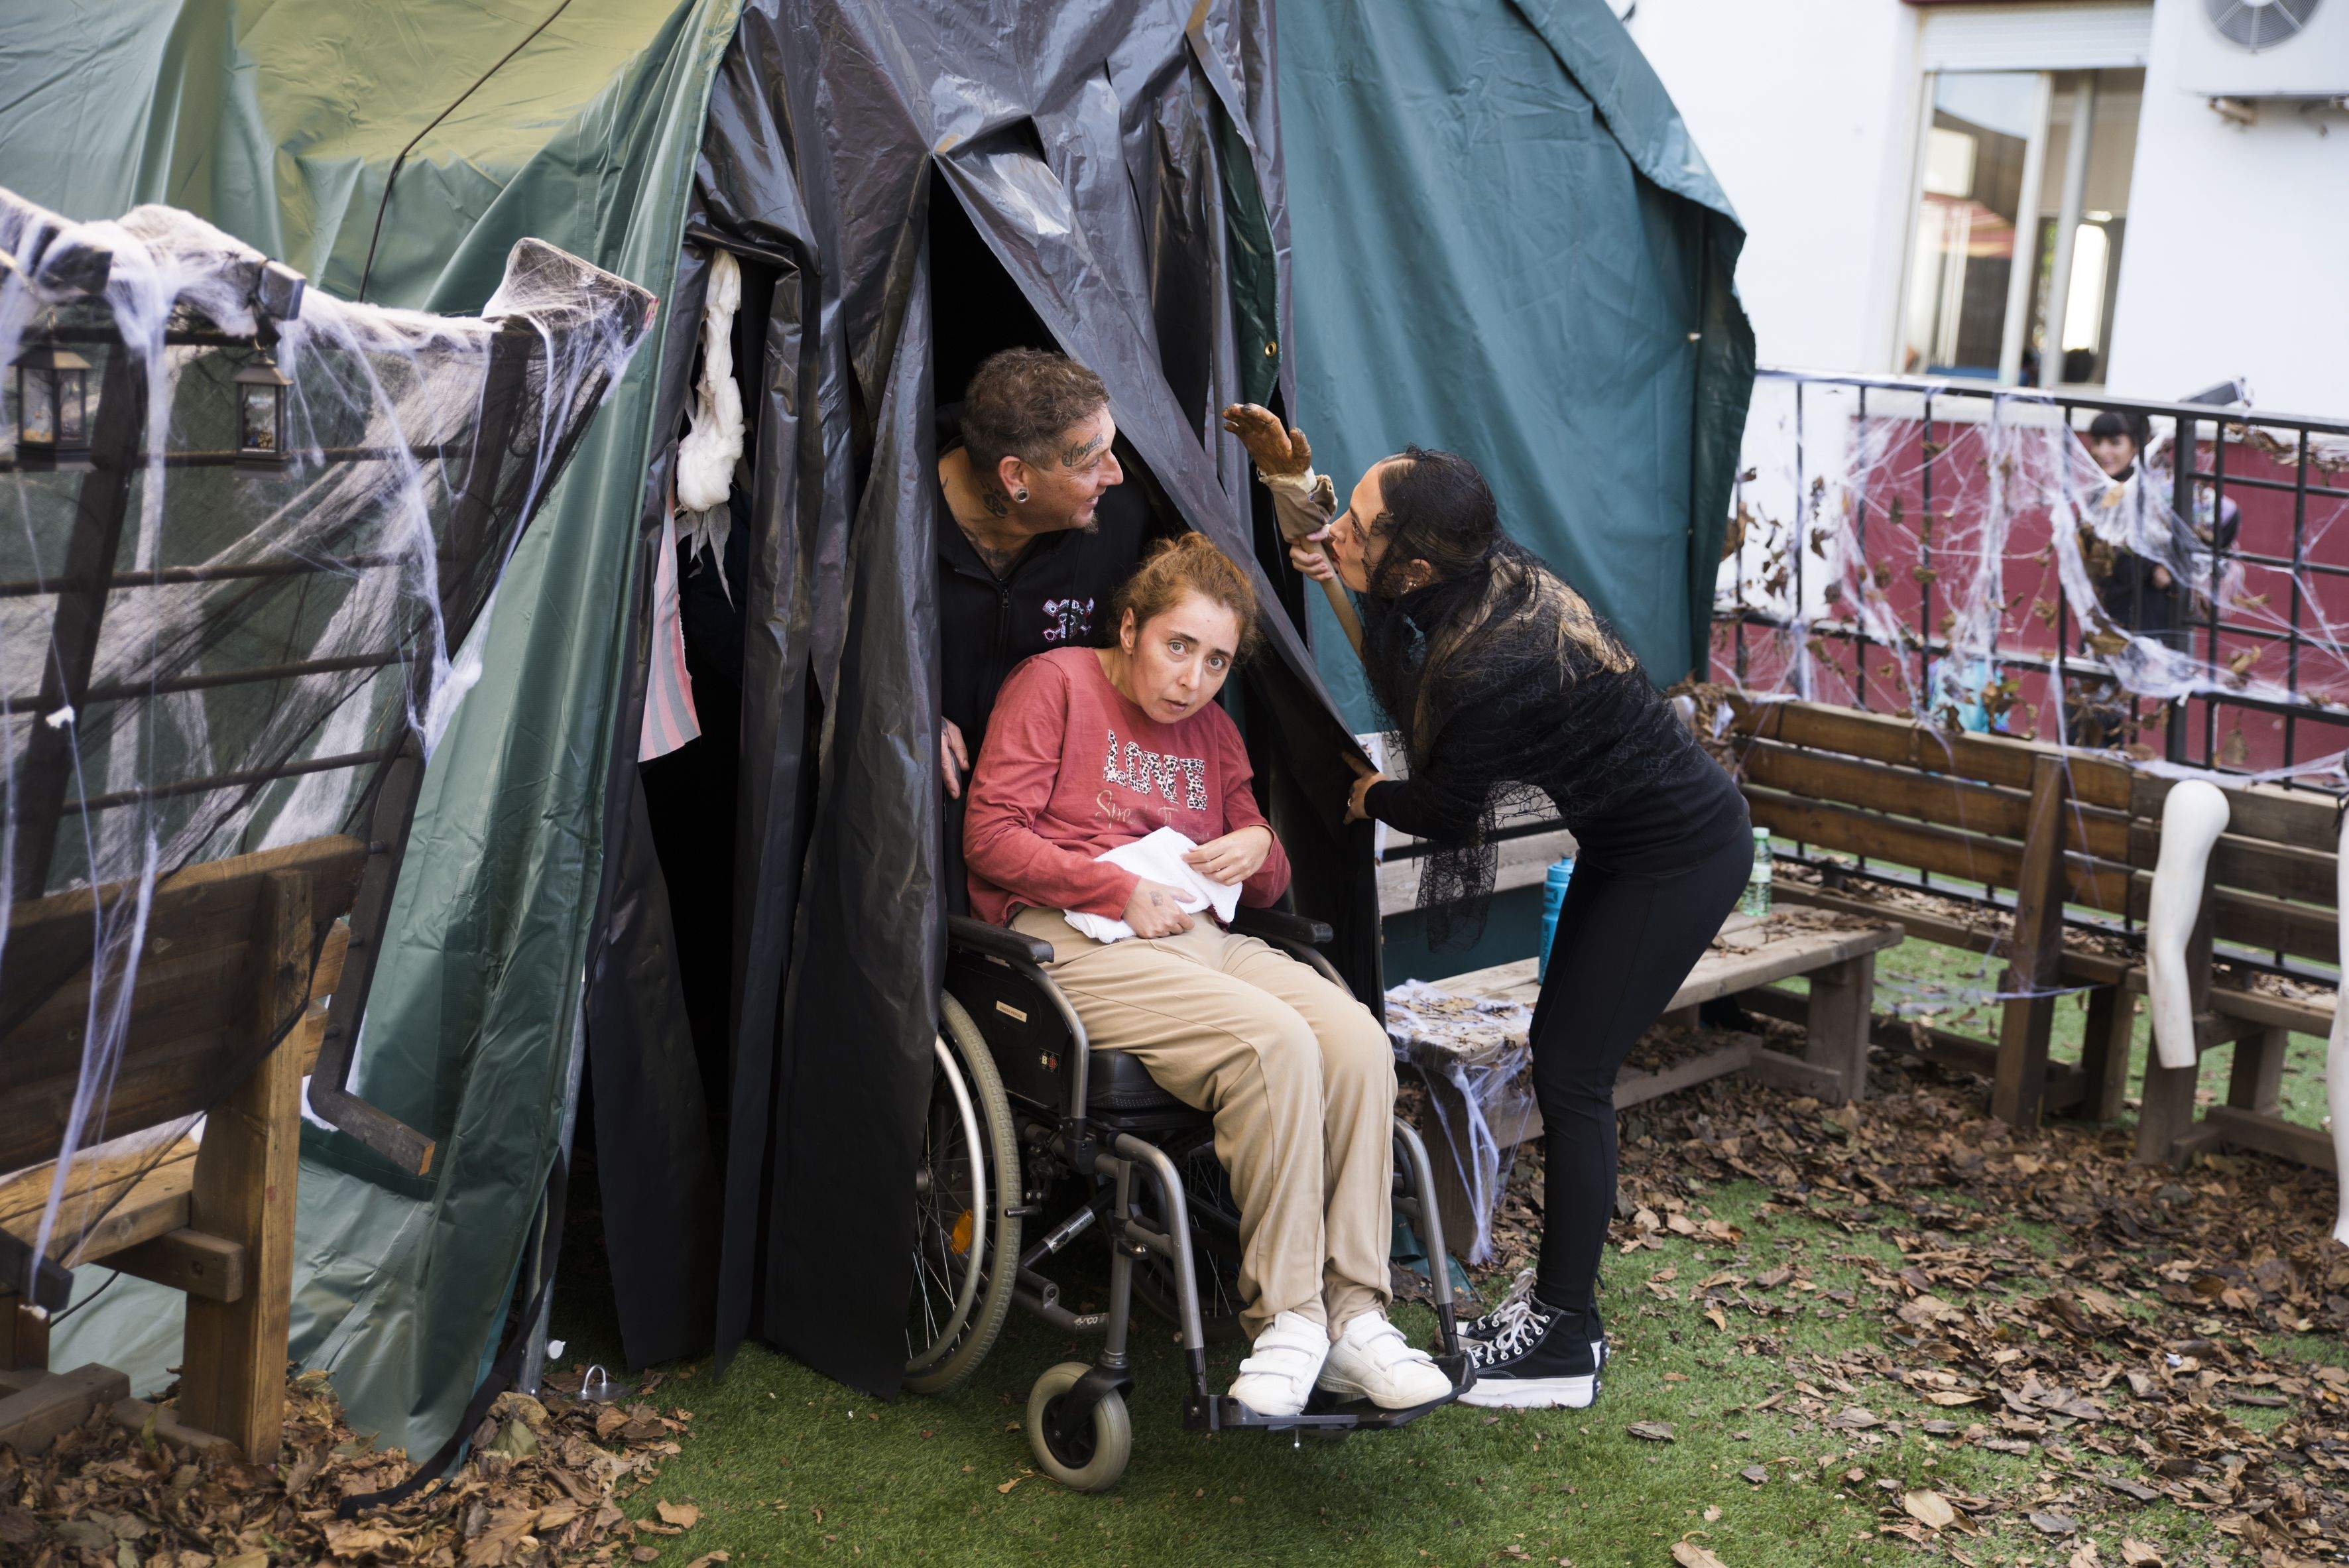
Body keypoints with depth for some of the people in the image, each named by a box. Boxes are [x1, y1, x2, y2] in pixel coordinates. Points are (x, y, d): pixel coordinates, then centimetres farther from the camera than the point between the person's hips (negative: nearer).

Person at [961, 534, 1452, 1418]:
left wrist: (1258, 847, 3)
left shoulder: (1212, 730, 25)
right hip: (1070, 938, -6)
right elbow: (989, 836, -4)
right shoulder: (1056, 683, 7)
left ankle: (1352, 1316, -22)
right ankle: (1287, 1319, -23)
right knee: (1275, 1045, -31)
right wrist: (1120, 890, -11)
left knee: (1356, 1039, -23)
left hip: (1199, 937, 6)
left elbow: (1267, 889, 28)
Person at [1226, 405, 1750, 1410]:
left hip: (1682, 855, -10)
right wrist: (1292, 477, -2)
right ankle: (1558, 1299, 24)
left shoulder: (1492, 669, -33)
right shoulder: (1487, 574, -8)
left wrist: (1368, 796, 6)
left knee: (1570, 1071, -6)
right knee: (1561, 1049, 12)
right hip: (1635, 839, 10)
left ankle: (1565, 1343, 4)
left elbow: (1447, 815, -17)